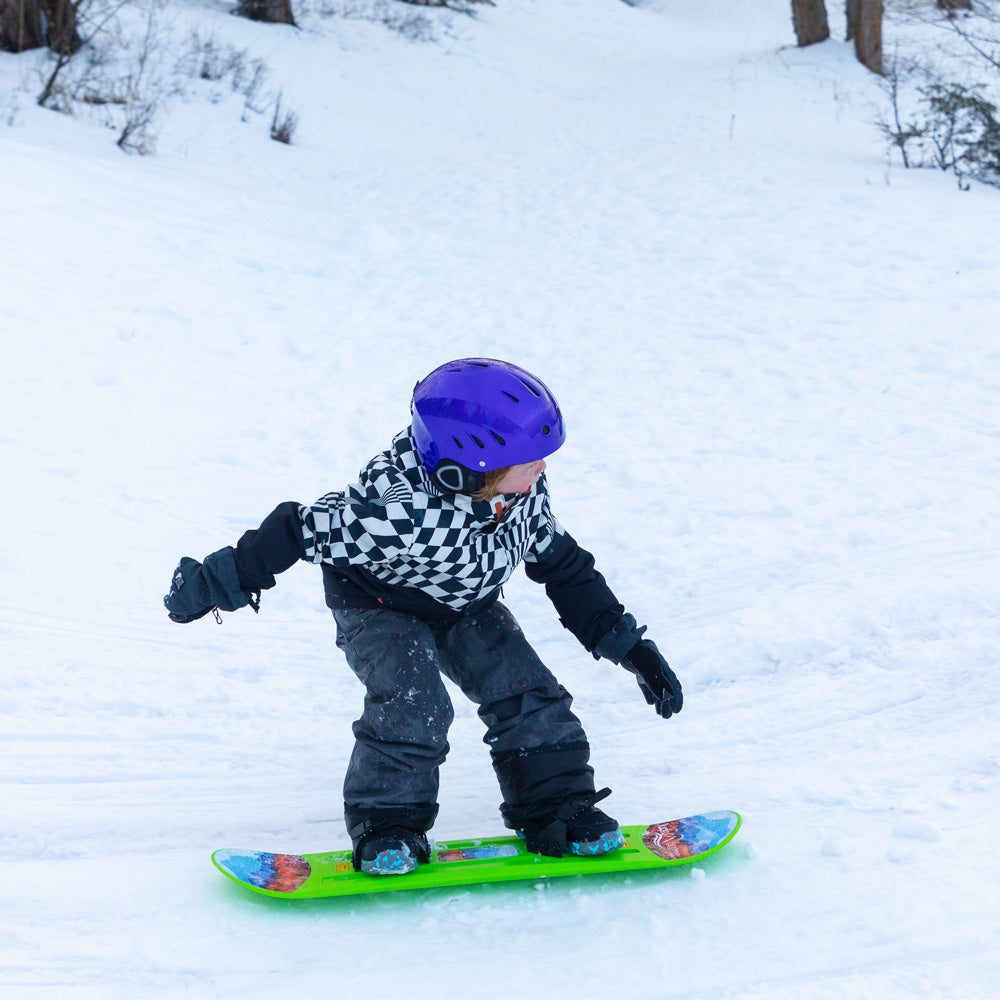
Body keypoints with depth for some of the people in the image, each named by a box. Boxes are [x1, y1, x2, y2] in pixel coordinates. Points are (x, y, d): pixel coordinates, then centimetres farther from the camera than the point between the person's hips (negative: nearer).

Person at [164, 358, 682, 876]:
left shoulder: (527, 491, -19)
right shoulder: (401, 511, -42)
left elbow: (563, 565, -3)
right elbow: (305, 530, -34)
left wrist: (630, 646, 0)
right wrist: (213, 585, -27)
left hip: (466, 606, 6)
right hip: (377, 606, -6)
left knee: (527, 694, -7)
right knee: (413, 706, -27)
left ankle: (557, 810, 9)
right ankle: (388, 825, -6)